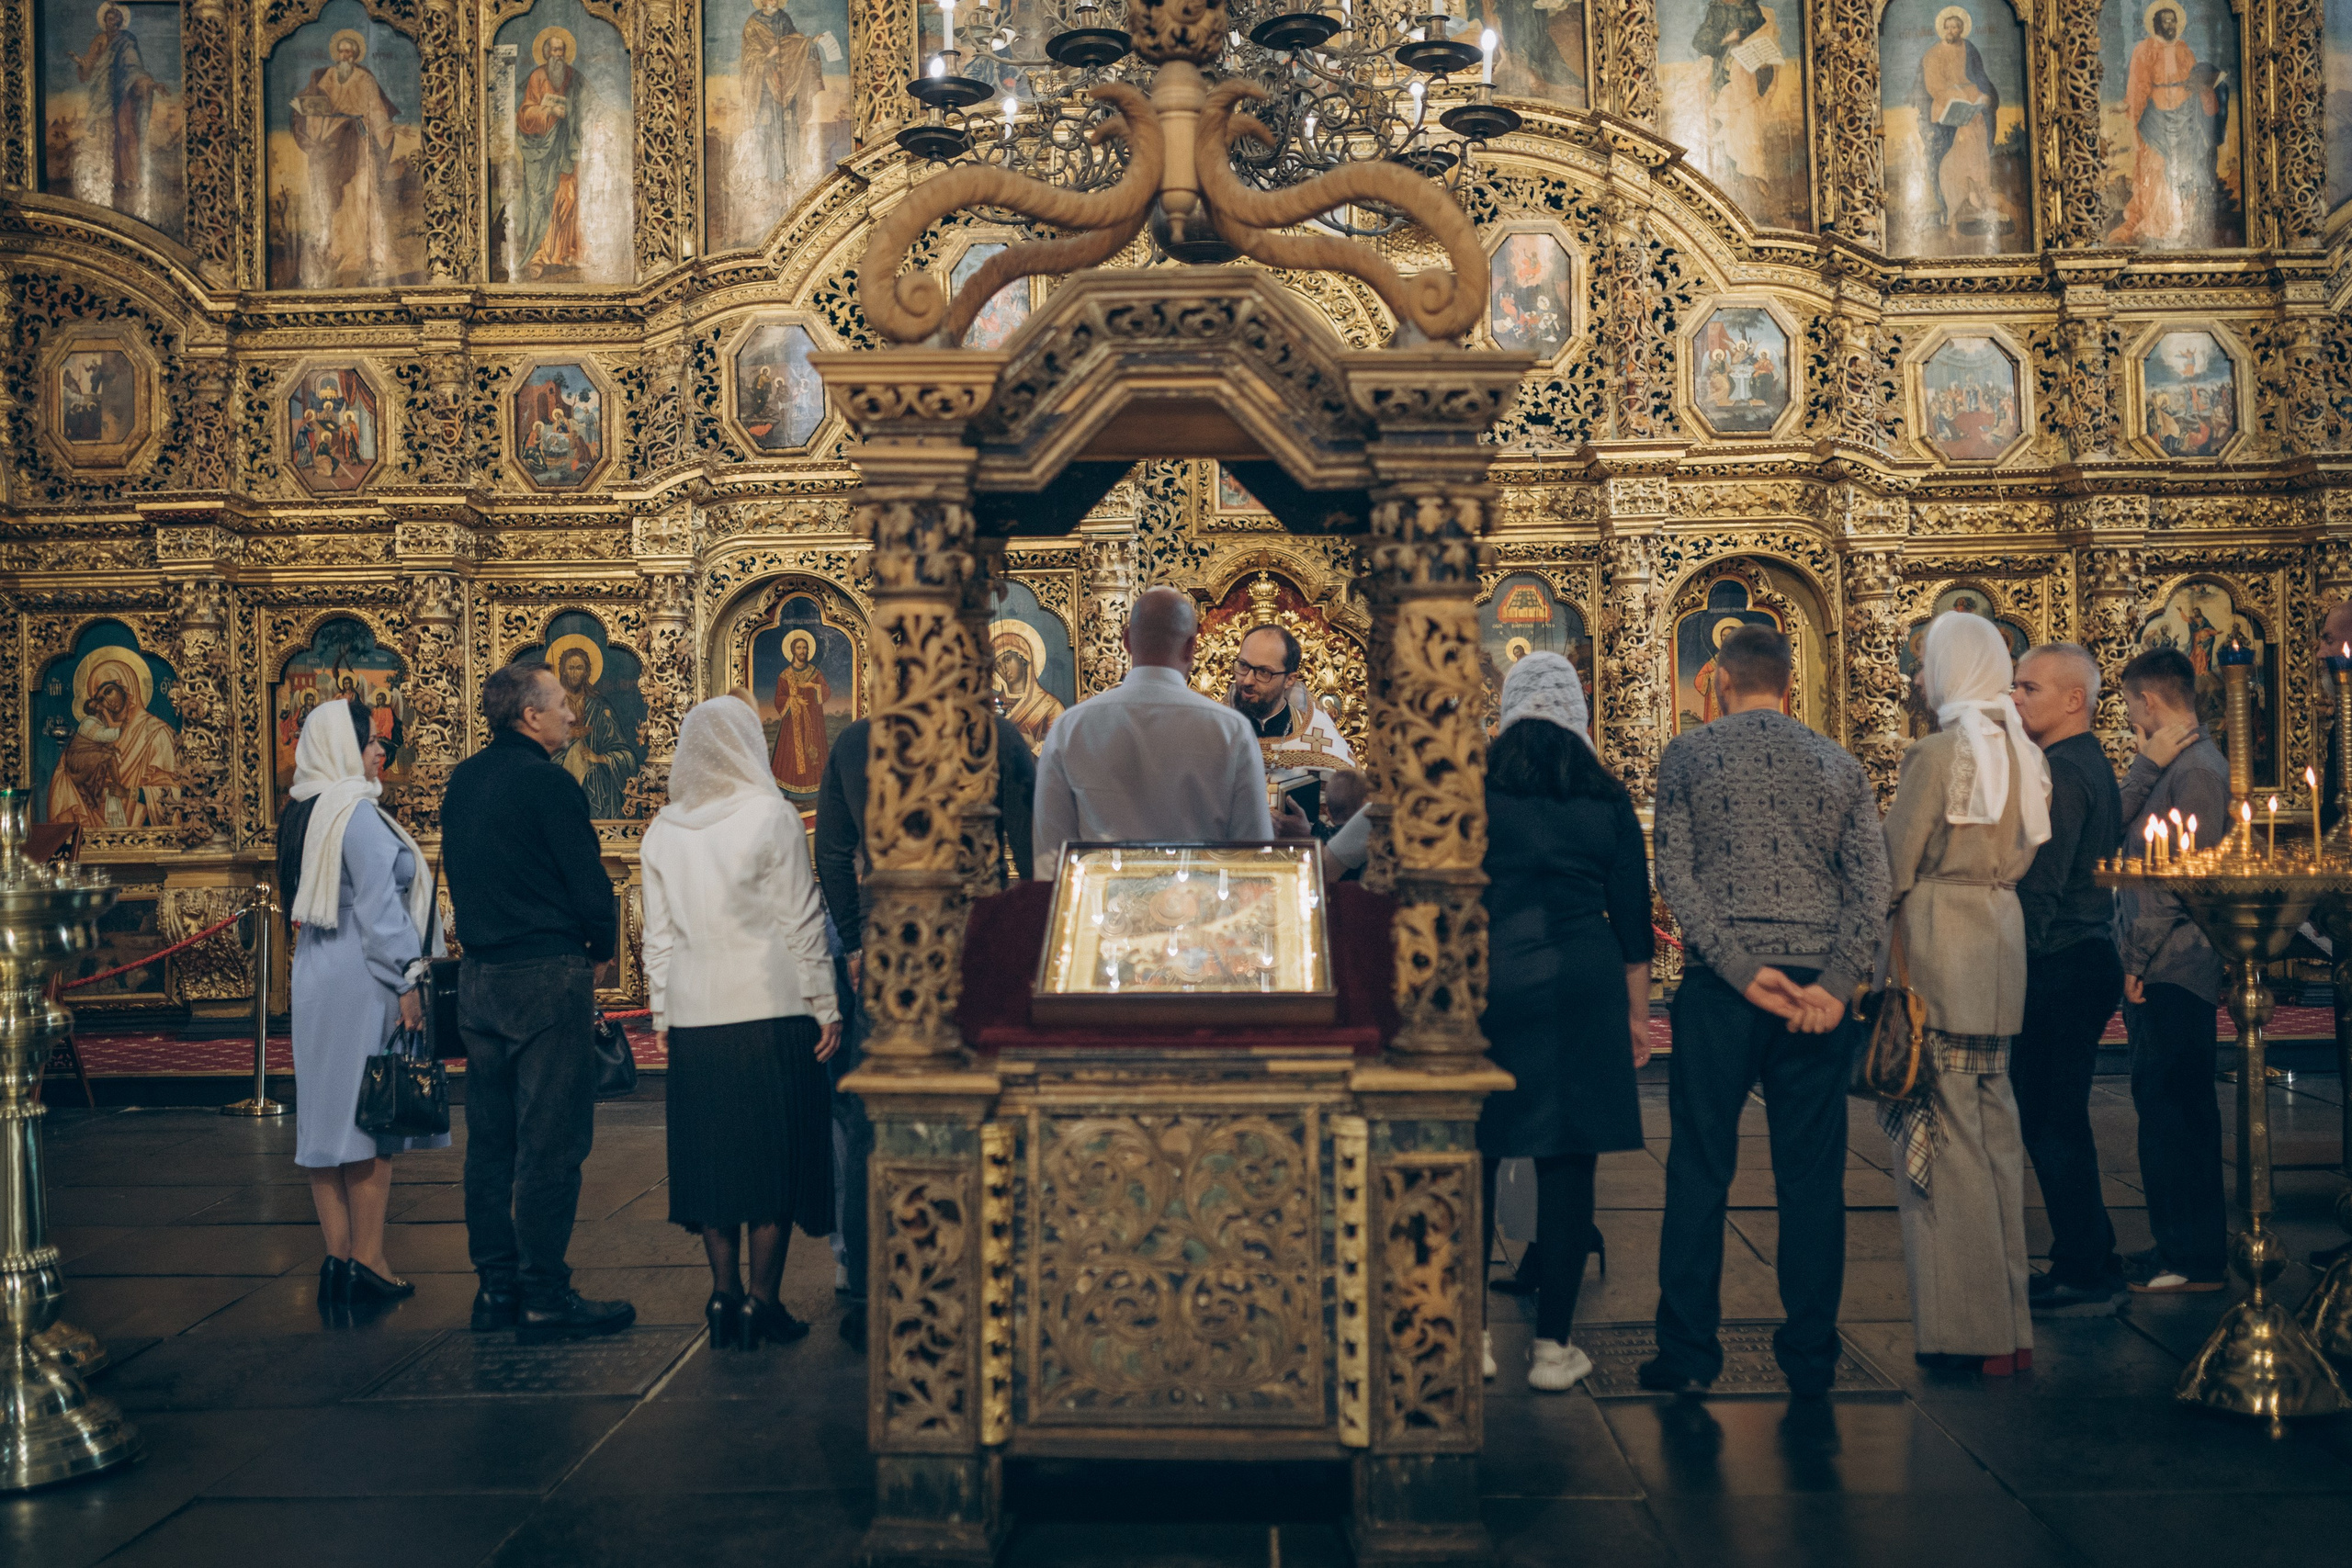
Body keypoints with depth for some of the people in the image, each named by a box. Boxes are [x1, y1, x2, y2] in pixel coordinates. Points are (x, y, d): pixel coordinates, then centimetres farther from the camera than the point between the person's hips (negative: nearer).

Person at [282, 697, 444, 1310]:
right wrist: (406, 983, -17)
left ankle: (338, 1258, 13)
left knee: (328, 1112, 9)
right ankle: (367, 1263, 1)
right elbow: (378, 907, -20)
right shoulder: (359, 814, -15)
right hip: (362, 982, -9)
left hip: (317, 978, 9)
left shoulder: (302, 815, 13)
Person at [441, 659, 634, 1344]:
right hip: (546, 976, -8)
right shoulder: (547, 782, -14)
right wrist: (598, 949, 4)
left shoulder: (462, 781, 10)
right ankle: (544, 1298, 1)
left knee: (490, 1139, 12)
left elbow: (465, 877, 16)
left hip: (479, 975, 8)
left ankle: (496, 1287, 19)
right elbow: (591, 887, -14)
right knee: (550, 1144, -3)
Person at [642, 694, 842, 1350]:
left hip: (693, 1015, 4)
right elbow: (802, 920, -6)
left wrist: (662, 1014, 17)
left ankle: (724, 1296, 12)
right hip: (770, 1006, -4)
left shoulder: (663, 829, 7)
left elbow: (658, 933, 10)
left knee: (712, 1151, 10)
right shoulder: (770, 816, -6)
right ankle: (763, 1300, 4)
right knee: (775, 1149, 3)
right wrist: (825, 1005, 0)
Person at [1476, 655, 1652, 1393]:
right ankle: (1552, 1344, 8)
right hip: (1581, 986, 1)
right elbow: (1632, 917, 9)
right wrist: (1637, 1013, 17)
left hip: (1484, 980, -1)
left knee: (1474, 1157, 8)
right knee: (1568, 1163, 4)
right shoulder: (1607, 797, 7)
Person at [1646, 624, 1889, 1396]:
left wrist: (1742, 969, -10)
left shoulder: (1687, 754, 3)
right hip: (1816, 985, 2)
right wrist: (1835, 985, -9)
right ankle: (1811, 1355, 14)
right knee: (1812, 1175, 8)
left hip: (1718, 986, -2)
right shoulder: (1839, 764, 9)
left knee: (1699, 1171, 5)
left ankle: (1687, 1352, 9)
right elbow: (1872, 883, -1)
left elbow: (1673, 874, -7)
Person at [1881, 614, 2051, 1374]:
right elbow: (2021, 855, 16)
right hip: (2002, 941, 7)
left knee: (1945, 1132, -1)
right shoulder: (2023, 755, 8)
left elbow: (1894, 864, -11)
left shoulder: (1937, 753, -14)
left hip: (1939, 947, -7)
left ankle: (1969, 1327, 4)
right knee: (1996, 1127, 13)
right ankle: (2012, 1321, 20)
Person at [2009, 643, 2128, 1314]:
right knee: (2056, 1120, 15)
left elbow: (2040, 885, -21)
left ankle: (2082, 1278, 3)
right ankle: (2094, 1261, 23)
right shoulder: (2091, 764, 17)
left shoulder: (2063, 771, -16)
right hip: (2088, 960, 10)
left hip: (2060, 967, -10)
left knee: (2052, 1124, -4)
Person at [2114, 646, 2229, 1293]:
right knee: (2175, 1105, 14)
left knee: (2170, 1106, -7)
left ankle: (2194, 1258, -1)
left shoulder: (2197, 768, -13)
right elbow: (2116, 826, 7)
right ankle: (2182, 1244, 22)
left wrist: (2138, 956, -16)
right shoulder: (2172, 764, 17)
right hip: (2161, 968, 10)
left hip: (2174, 967, -10)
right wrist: (2146, 764, -2)